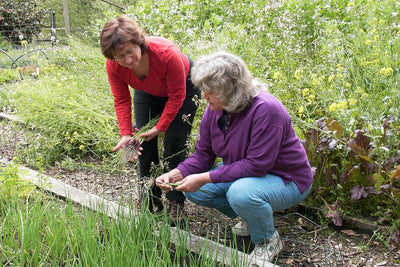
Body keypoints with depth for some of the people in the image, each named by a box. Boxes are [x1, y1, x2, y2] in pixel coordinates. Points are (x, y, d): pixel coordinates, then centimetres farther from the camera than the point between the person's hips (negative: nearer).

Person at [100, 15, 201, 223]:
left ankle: (176, 202, 3)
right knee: (145, 145, 0)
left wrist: (160, 127, -23)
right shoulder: (113, 65, -28)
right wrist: (126, 134, -22)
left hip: (183, 86, -4)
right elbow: (122, 101, -13)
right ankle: (151, 201, 14)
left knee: (174, 144, -10)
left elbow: (176, 97, -26)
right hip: (148, 92, 4)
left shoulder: (166, 53, -41)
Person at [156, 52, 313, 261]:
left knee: (241, 193, -37)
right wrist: (175, 174, -19)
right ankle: (251, 217, 12)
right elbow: (202, 155, 0)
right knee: (194, 190, -8)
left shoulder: (265, 110, -30)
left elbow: (256, 165, -32)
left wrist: (205, 178, -32)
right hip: (241, 175, 8)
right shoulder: (214, 110, -7)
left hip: (287, 180, -7)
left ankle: (269, 241, -4)